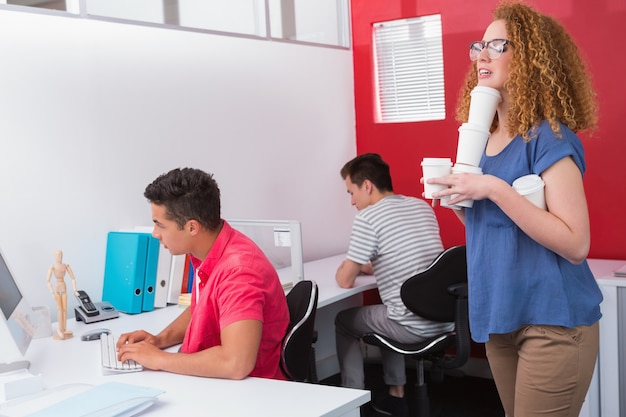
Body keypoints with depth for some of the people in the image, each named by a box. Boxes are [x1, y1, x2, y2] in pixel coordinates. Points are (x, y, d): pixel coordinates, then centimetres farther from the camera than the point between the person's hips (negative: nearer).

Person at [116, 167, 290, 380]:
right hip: (211, 383, 7)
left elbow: (236, 364, -34)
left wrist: (160, 359, -22)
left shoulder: (237, 269, -25)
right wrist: (161, 339, 2)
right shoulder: (208, 252, 0)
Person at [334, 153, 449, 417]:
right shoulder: (422, 206, 11)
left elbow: (345, 281, -6)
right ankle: (396, 396, 34)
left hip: (414, 326, -7)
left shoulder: (367, 217, -11)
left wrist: (344, 269, 16)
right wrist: (370, 266, 25)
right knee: (388, 314, 34)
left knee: (343, 321, 18)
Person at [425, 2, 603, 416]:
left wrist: (494, 189, -25)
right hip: (500, 317, 8)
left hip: (552, 319, -8)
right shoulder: (483, 138, 8)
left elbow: (576, 244, -22)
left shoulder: (549, 138, -14)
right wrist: (457, 200, -2)